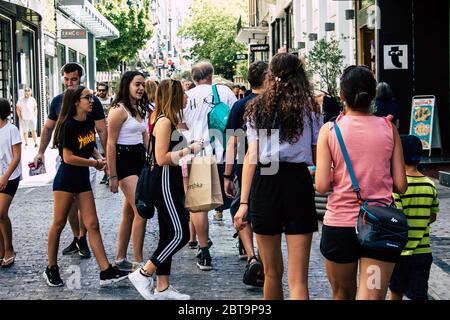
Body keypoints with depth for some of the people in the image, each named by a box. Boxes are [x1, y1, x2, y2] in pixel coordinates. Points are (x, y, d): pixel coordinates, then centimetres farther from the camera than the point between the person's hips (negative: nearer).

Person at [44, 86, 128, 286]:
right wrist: (95, 163, -11)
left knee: (92, 225, 1)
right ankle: (51, 269, 20)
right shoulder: (68, 125, -16)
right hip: (66, 178, -7)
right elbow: (68, 157, -19)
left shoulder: (89, 121, 5)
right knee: (59, 224, 5)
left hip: (83, 179, 7)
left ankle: (106, 272, -2)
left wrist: (99, 157, -1)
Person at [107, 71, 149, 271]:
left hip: (139, 161, 9)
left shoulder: (140, 109, 16)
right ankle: (138, 262, -7)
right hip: (124, 161, -9)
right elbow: (111, 144, -14)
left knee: (129, 213, 11)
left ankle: (120, 259, 19)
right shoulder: (119, 109, -11)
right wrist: (113, 176, -16)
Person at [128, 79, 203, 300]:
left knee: (169, 235, 11)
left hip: (171, 183, 10)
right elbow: (162, 158, -21)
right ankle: (143, 274, -3)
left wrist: (190, 146, 12)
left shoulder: (170, 120, 15)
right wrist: (189, 150, -17)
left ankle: (162, 288, 15)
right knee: (180, 234, -11)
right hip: (164, 184, -10)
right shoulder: (164, 121, -15)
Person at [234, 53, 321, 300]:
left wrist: (244, 202, -1)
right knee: (298, 278, -2)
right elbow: (317, 157, 3)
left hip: (264, 184, 2)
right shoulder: (309, 108, 6)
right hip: (298, 182, -1)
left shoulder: (257, 107, 9)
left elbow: (251, 157, 1)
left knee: (272, 272, 16)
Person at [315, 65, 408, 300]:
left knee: (342, 295, 20)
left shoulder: (329, 130, -3)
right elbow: (400, 185, 0)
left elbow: (322, 186, -9)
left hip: (339, 224, 0)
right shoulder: (389, 129, 1)